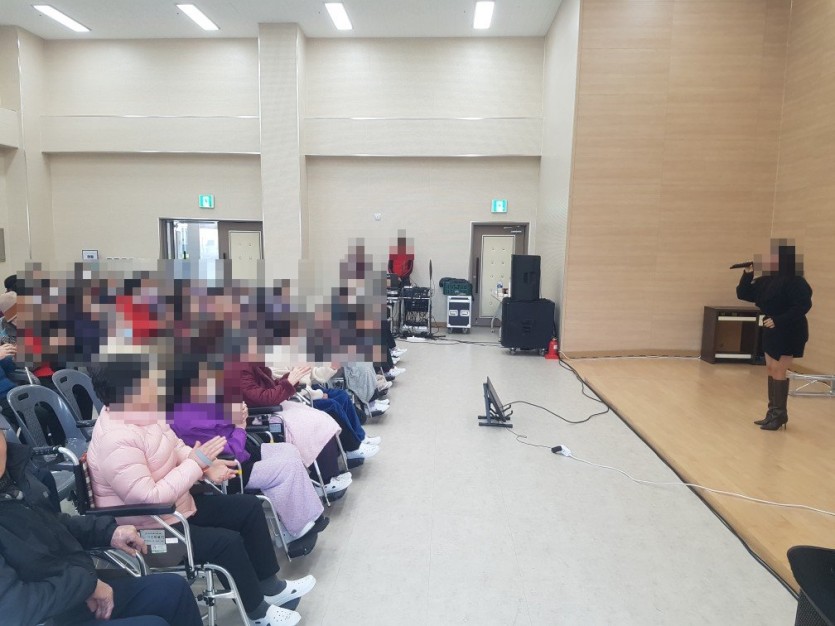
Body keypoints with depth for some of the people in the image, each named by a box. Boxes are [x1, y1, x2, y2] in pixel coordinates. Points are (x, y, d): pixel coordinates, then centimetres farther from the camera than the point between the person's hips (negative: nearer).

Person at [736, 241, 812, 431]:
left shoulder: (794, 282, -17)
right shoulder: (766, 280, 6)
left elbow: (803, 306, -24)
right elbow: (743, 294, 8)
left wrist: (778, 320, -27)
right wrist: (747, 274, -5)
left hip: (788, 333, -9)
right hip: (772, 331, 9)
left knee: (778, 371, -4)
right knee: (771, 370, 12)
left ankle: (780, 414, 6)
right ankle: (773, 411, 22)